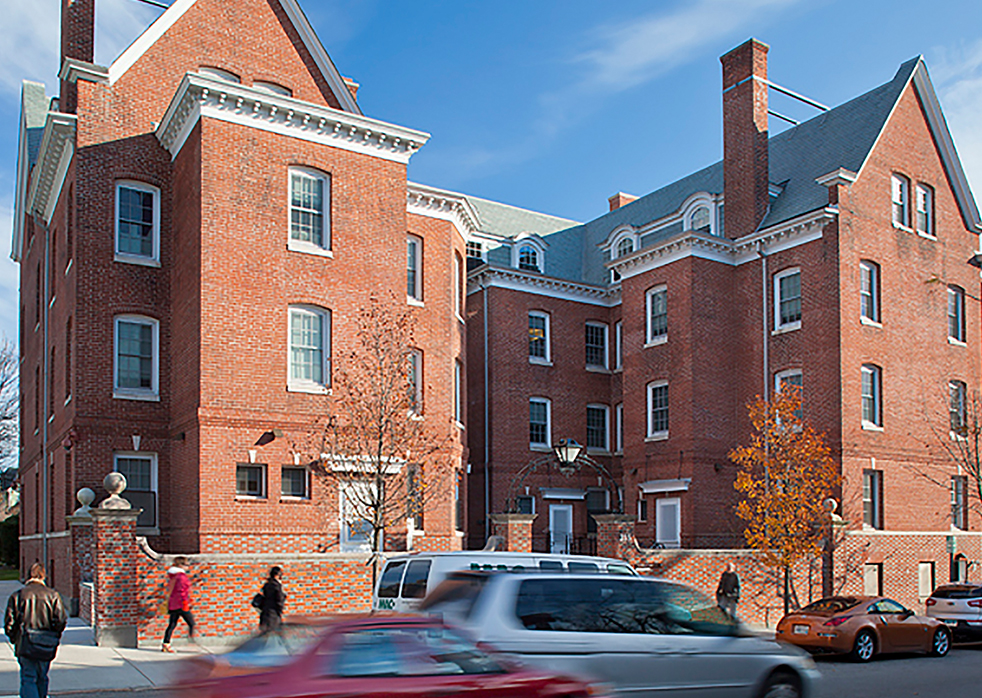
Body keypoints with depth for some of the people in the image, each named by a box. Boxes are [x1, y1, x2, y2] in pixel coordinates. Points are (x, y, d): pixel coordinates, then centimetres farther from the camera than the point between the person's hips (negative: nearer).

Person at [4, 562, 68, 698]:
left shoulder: (17, 595, 1)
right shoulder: (52, 595, 0)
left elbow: (9, 624, -2)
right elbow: (61, 620, -7)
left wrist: (15, 640, 12)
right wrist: (54, 638, 8)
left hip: (26, 646, -1)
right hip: (46, 646, 1)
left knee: (28, 679, 1)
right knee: (42, 678, 18)